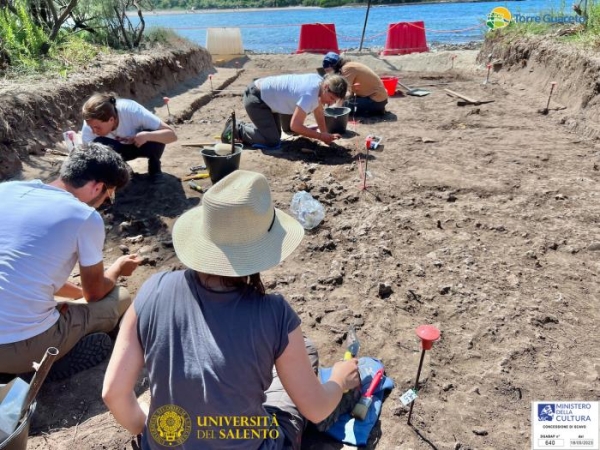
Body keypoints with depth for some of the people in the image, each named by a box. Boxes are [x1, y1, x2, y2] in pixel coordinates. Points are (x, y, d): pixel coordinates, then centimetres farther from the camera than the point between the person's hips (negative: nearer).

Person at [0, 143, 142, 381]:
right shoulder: (86, 217, -10)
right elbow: (95, 293, 7)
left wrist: (78, 291, 30)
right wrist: (117, 268, 27)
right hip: (24, 348, -6)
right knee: (120, 298, 12)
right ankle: (48, 365, 2)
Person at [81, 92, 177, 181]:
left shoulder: (132, 112, -37)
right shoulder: (91, 123, -29)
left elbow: (172, 134, -35)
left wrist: (147, 136, -51)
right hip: (119, 147, 2)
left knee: (154, 141, -37)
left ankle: (154, 165, -2)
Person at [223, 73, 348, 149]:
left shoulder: (319, 81, -4)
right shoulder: (309, 94, -32)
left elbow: (319, 112, 8)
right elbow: (295, 126, -34)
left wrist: (326, 135, -1)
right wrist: (321, 136, -27)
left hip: (265, 94, 10)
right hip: (255, 98, -9)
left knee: (275, 134, 20)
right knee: (272, 141, -16)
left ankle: (241, 126, 27)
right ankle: (235, 130, 0)